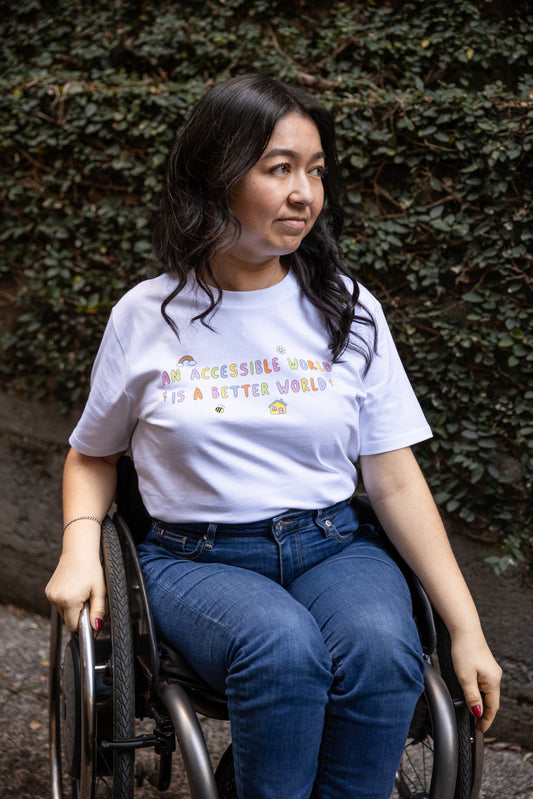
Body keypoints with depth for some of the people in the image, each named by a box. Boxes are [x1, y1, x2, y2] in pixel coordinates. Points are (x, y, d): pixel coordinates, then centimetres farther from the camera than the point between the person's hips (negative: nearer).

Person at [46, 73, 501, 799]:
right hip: (196, 559, -1)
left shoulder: (348, 311, 4)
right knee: (284, 645, -34)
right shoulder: (147, 316, 2)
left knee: (382, 647, -31)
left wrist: (466, 629, -4)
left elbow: (396, 480, 2)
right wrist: (80, 548, -6)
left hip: (332, 546, 2)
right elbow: (93, 455, 16)